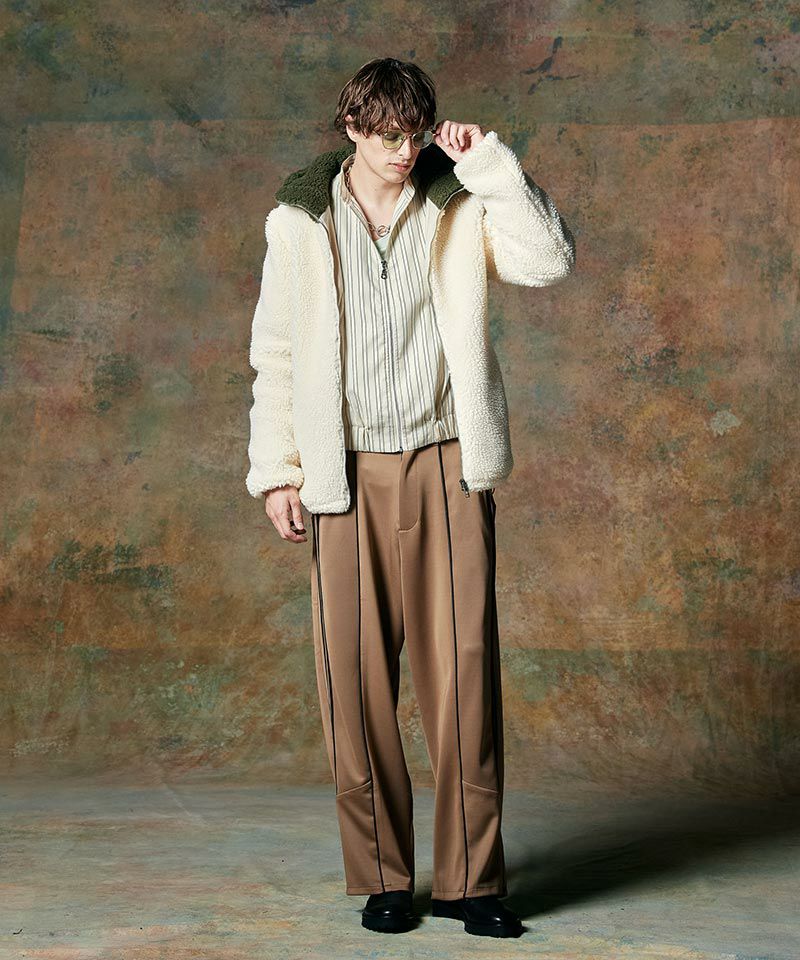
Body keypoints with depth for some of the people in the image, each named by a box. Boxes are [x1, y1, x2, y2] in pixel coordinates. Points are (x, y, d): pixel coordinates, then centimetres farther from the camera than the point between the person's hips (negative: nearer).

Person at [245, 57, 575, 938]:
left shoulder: (459, 208, 8)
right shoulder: (299, 220, 8)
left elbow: (550, 261, -7)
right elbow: (274, 353, 8)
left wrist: (489, 163, -6)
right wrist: (275, 469, 3)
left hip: (446, 467, 0)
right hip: (347, 473, 0)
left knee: (463, 669, -3)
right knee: (355, 677, -1)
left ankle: (471, 879, 8)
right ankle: (381, 878, 13)